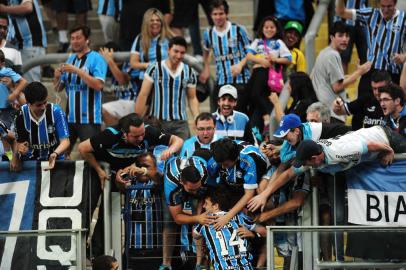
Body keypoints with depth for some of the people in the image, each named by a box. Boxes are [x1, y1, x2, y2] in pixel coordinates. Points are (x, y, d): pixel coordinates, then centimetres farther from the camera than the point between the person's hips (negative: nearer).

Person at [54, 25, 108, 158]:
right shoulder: (70, 60, 14)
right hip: (70, 117, 7)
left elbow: (99, 85, -19)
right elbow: (58, 88, 17)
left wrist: (77, 71, -22)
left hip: (89, 118, -7)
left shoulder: (96, 59, -6)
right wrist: (57, 77, -6)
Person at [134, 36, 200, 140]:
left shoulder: (189, 72, 6)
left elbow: (192, 98, 13)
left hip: (180, 123, 2)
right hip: (156, 121, -2)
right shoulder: (154, 69, -1)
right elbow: (143, 95, 0)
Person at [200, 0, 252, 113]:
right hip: (221, 81, 4)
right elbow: (206, 51, 29)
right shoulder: (208, 33, 8)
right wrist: (206, 68, 20)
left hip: (240, 79, -4)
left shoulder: (238, 30, -4)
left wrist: (240, 64, -13)